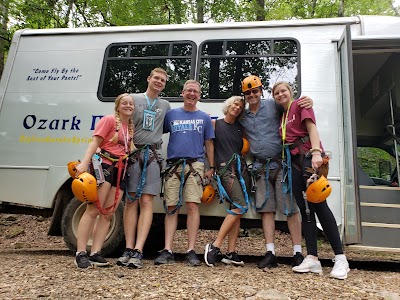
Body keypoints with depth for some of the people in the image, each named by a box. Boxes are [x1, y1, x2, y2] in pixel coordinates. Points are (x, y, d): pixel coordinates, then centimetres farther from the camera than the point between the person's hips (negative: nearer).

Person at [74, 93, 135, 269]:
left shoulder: (131, 127, 19)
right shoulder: (109, 120, 1)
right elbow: (95, 141, -8)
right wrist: (84, 162, -20)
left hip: (121, 171, 7)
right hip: (105, 166, -7)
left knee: (108, 214, 4)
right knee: (93, 210, -11)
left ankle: (95, 253, 8)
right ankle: (81, 253, -7)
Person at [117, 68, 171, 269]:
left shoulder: (165, 105, 20)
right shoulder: (133, 99, 12)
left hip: (153, 154, 1)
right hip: (133, 152, -1)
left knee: (146, 202, -7)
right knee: (131, 201, -2)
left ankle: (138, 251, -9)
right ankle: (128, 249, 1)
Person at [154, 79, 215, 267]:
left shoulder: (204, 117, 16)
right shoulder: (171, 114, 15)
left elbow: (209, 144, 14)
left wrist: (211, 167, 8)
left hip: (195, 165, -1)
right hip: (173, 165, 1)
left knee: (193, 206, -9)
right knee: (171, 208, -1)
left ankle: (191, 251, -4)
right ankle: (167, 251, 1)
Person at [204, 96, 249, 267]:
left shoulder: (240, 128, 18)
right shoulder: (216, 124, 4)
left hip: (240, 168, 6)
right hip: (225, 168, -6)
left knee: (236, 210, 0)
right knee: (241, 206, -18)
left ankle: (231, 253, 3)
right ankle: (215, 246, -14)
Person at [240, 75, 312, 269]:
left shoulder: (273, 105, 2)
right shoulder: (243, 116, 15)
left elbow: (294, 105, 5)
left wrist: (308, 101, -15)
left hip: (280, 163, -4)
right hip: (260, 167, 4)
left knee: (290, 208, -2)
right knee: (266, 209, 3)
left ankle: (298, 253, 5)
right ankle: (270, 253, 7)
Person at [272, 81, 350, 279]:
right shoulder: (282, 116, 22)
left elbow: (312, 128, -9)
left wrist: (316, 152, -24)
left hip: (308, 156, -7)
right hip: (294, 161, 7)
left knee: (318, 205, -12)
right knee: (304, 208, 1)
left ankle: (340, 258, -5)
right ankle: (312, 258, 2)